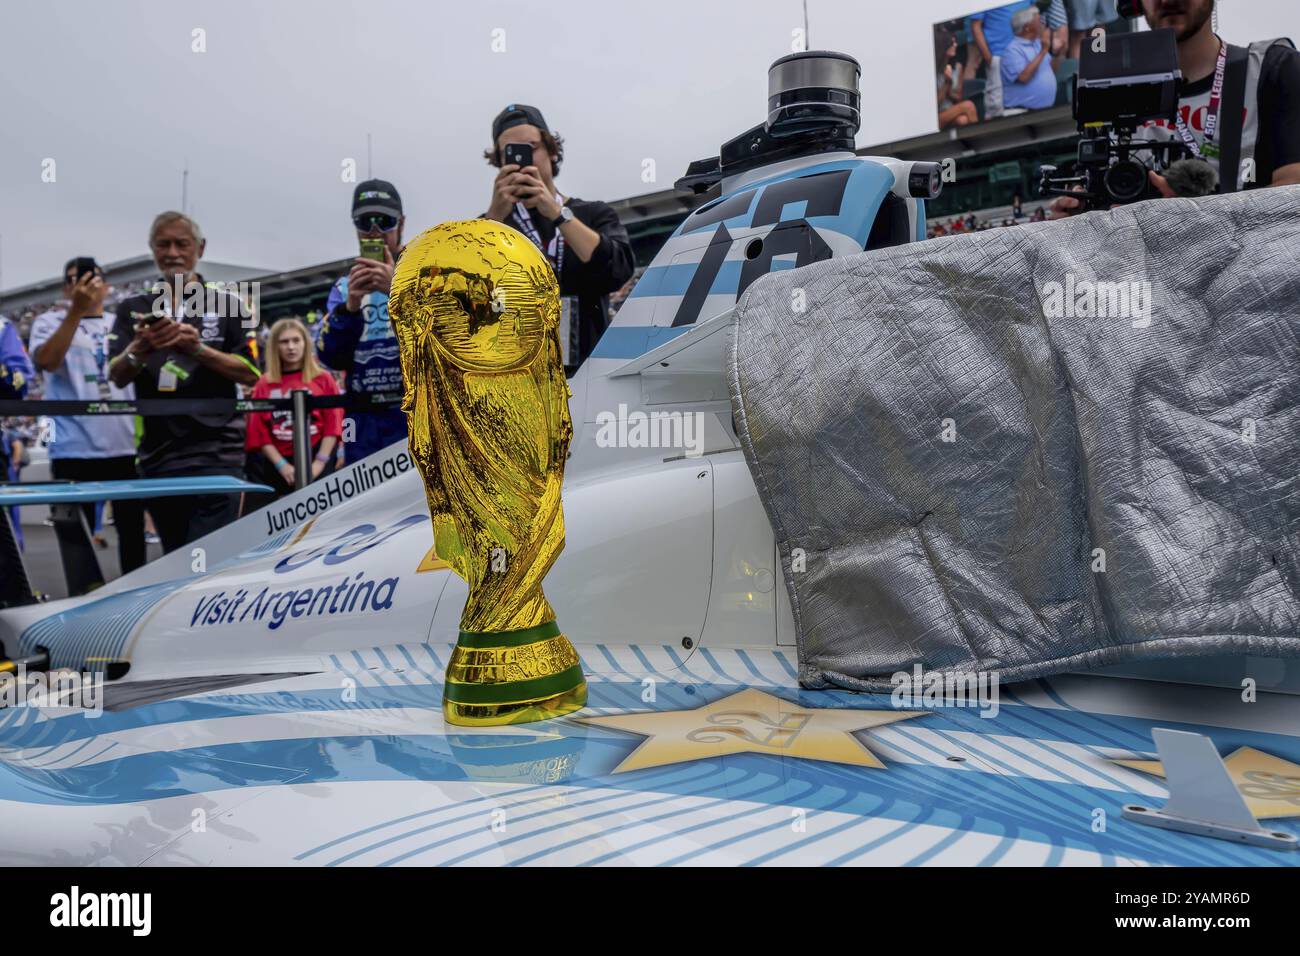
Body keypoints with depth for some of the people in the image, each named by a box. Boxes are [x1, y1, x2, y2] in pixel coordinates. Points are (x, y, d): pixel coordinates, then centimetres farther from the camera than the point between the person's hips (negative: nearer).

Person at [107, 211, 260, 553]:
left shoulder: (227, 304, 6)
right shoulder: (133, 308, 12)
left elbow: (251, 373, -1)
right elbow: (117, 376, 1)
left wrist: (199, 349, -16)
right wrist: (141, 349, -20)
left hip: (217, 452, -3)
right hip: (158, 455, 4)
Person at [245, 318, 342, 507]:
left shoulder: (323, 379, 4)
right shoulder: (264, 384, 7)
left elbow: (333, 422, -2)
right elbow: (259, 430, 2)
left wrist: (320, 462, -12)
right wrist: (281, 465, -9)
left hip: (315, 462, -2)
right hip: (275, 465, 2)